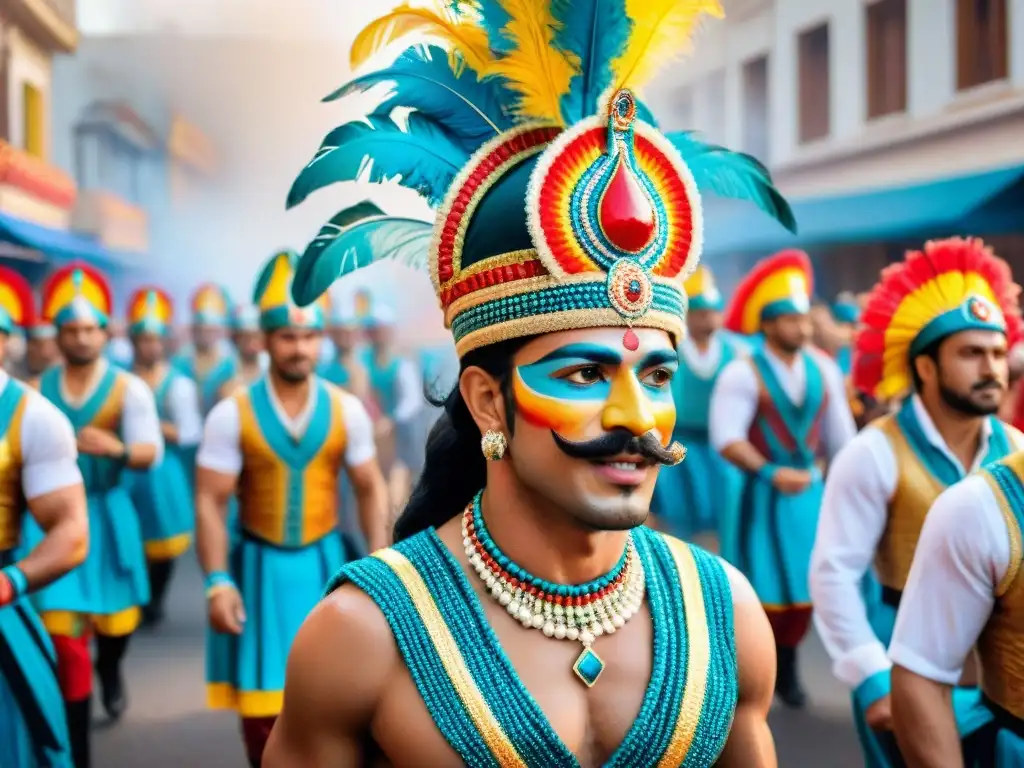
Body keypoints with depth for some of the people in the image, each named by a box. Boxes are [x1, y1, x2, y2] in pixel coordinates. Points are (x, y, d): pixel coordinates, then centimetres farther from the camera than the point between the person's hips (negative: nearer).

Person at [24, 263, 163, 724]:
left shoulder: (129, 388, -4)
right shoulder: (37, 391, 2)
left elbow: (151, 453, -13)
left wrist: (117, 448, -30)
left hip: (107, 513, 0)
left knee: (116, 613, 11)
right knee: (57, 619, -6)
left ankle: (109, 670, 42)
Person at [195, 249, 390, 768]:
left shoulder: (347, 410, -2)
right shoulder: (232, 414, -9)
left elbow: (370, 490, 4)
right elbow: (210, 502, -9)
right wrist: (218, 581, -15)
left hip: (325, 564, 1)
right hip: (260, 566, -1)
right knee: (260, 696, 7)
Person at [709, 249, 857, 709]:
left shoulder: (824, 368, 3)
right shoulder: (743, 373, -14)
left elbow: (839, 435, 9)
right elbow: (726, 439, -23)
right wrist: (771, 473, -32)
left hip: (810, 486, 5)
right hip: (764, 491, -5)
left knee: (805, 583, 8)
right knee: (766, 588, -3)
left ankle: (786, 666, 26)